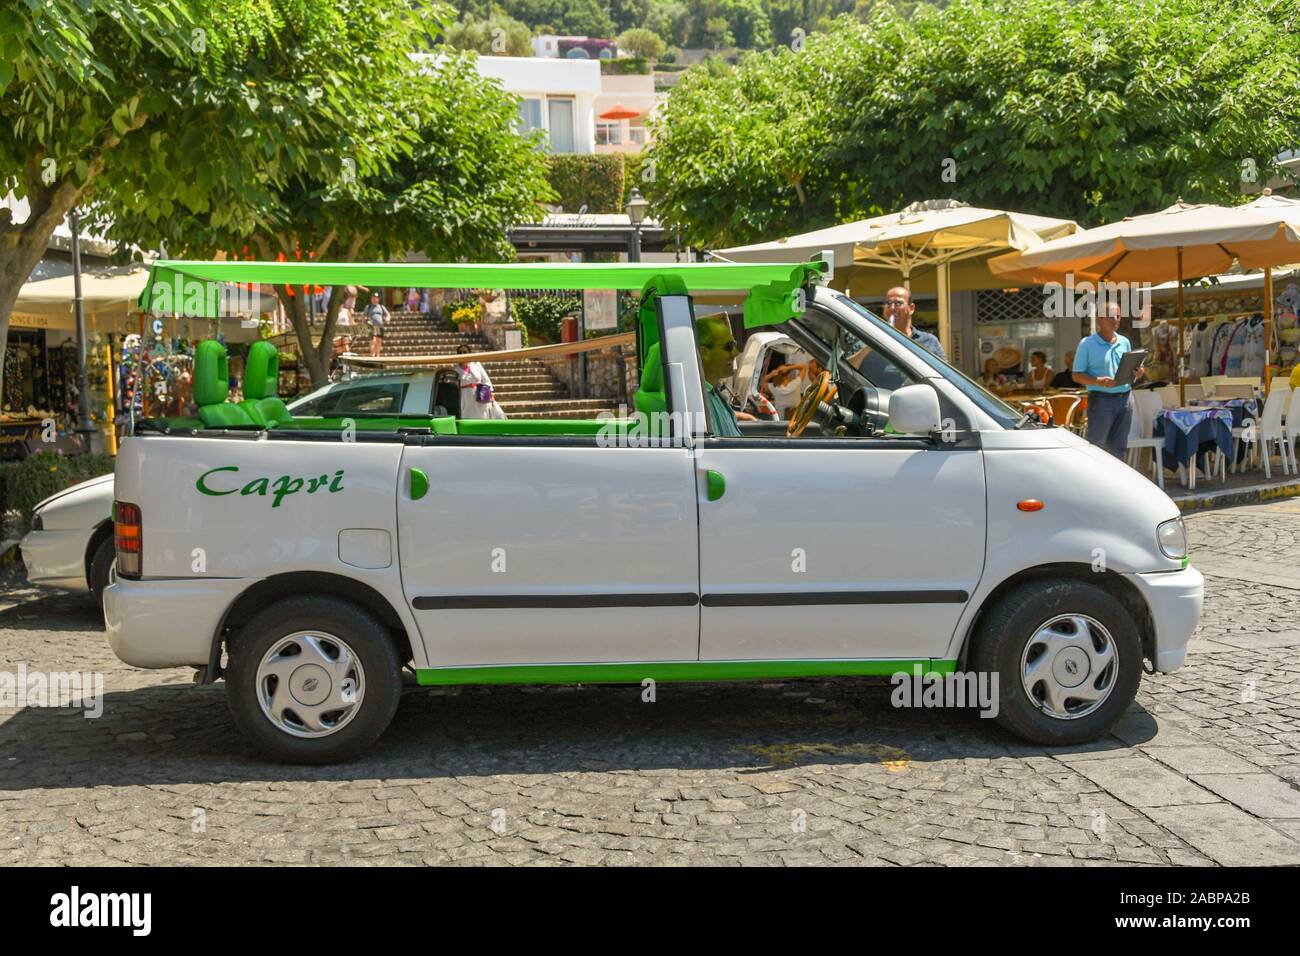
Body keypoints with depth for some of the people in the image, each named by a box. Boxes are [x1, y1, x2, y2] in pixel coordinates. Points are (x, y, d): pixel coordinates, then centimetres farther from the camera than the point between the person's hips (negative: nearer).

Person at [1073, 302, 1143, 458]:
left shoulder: (1124, 342, 14)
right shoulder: (1087, 344, -4)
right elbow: (1077, 375, -6)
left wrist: (1136, 373, -2)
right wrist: (1098, 381, -22)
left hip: (1124, 399, 6)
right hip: (1101, 399, -6)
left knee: (1118, 448, 10)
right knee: (1095, 447, -5)